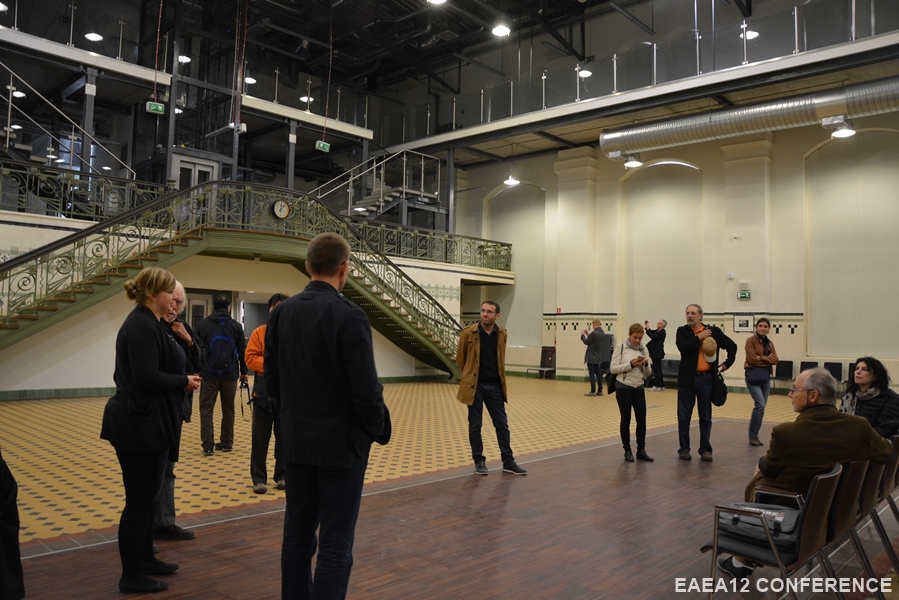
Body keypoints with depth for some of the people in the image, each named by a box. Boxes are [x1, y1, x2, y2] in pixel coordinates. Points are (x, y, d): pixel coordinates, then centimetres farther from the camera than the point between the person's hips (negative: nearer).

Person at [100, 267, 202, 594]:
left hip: (147, 423, 11)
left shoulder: (149, 323, 13)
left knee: (146, 496, 19)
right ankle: (131, 577, 13)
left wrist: (182, 380, 3)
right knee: (139, 500, 0)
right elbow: (147, 379, -26)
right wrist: (184, 381, -13)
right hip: (140, 425, -10)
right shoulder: (141, 327, -19)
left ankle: (145, 559, 33)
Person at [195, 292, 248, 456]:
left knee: (206, 409, 5)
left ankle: (208, 445, -1)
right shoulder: (236, 326, 1)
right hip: (230, 374, 1)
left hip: (209, 373, -1)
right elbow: (243, 351, 4)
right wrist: (244, 372, 14)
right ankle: (226, 443, 15)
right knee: (228, 409, 12)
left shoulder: (202, 324, 1)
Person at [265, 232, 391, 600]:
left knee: (297, 533, 16)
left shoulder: (281, 312, 1)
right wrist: (378, 429, -1)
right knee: (335, 541, 4)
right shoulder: (350, 315, -18)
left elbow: (272, 382, 6)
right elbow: (366, 389, -19)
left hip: (296, 440, 6)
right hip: (341, 441, -6)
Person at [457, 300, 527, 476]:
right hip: (475, 386, -3)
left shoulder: (501, 334, 2)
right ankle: (479, 461, 18)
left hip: (495, 386, 3)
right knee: (475, 425, 5)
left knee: (502, 425, 6)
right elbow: (460, 358, 5)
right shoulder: (468, 333, -9)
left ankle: (508, 461, 16)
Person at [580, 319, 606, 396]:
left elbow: (586, 342, -10)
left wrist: (582, 335, 6)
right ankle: (600, 391, 16)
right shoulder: (603, 333, 6)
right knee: (598, 373, 12)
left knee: (592, 374, -3)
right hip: (598, 357, 8)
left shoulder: (594, 333, -20)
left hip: (591, 357, -8)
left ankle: (593, 391, -1)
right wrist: (588, 335, 16)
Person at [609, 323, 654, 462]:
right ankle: (627, 451, 15)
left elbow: (648, 374, 9)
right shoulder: (620, 347, -6)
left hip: (638, 388, 4)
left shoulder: (644, 349, 6)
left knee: (642, 419, 5)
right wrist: (630, 364, -20)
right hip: (623, 387, -4)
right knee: (626, 419, 5)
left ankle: (641, 450, 18)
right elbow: (613, 369, -10)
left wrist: (646, 364, -12)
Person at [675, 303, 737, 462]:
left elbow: (732, 345, 13)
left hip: (706, 378, 1)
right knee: (684, 416, 4)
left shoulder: (713, 331, 3)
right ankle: (684, 448, 14)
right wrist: (699, 337, -16)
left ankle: (705, 449, 17)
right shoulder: (682, 331, 2)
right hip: (687, 378, 0)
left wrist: (727, 363, 7)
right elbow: (682, 347, -18)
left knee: (705, 416, 8)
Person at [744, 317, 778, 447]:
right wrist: (768, 358, -6)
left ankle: (754, 435, 17)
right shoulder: (750, 340, -5)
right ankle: (752, 435, -6)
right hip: (753, 375, -6)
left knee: (762, 406, 7)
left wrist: (761, 358, -11)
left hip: (766, 376, 7)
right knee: (760, 404, -16)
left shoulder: (770, 343, 13)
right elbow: (752, 358, -14)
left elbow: (775, 360, 2)